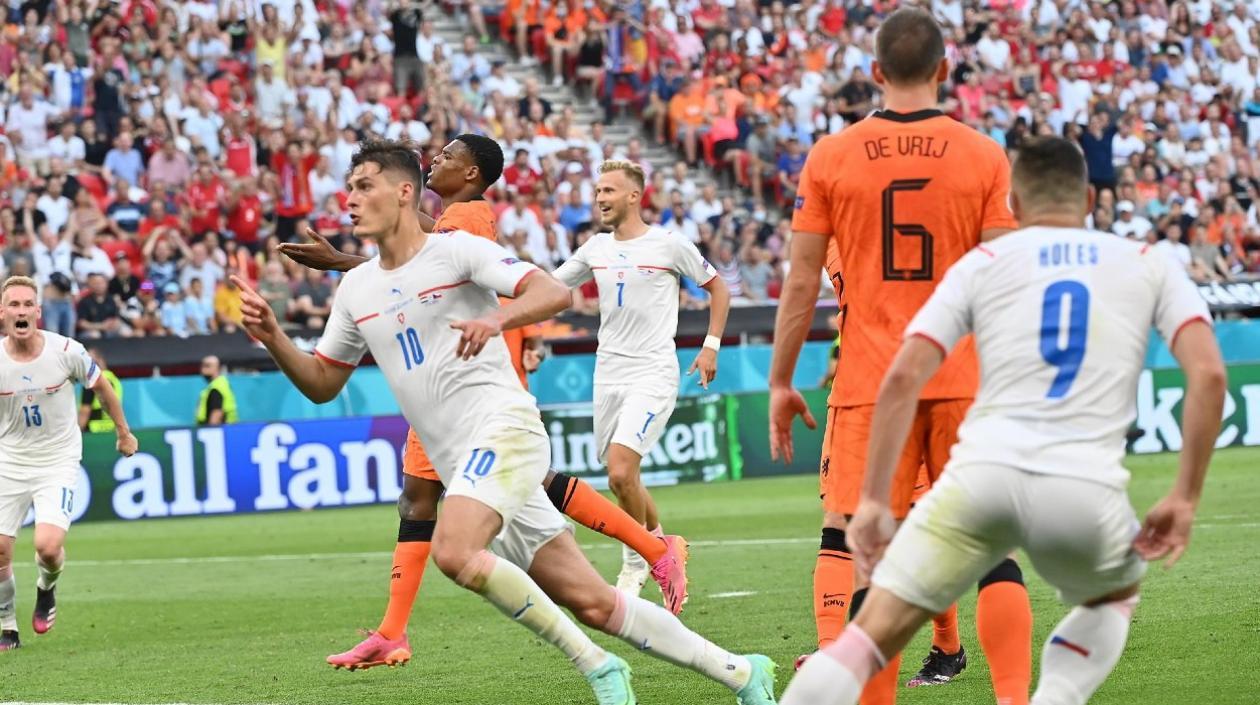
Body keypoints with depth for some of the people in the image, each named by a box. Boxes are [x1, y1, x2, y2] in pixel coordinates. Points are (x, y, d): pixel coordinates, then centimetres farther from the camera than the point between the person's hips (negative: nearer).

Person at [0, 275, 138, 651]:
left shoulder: (66, 352, -13)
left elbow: (101, 385, 6)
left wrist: (123, 432, 16)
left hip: (58, 462, -2)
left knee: (48, 546, -19)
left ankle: (46, 588, 17)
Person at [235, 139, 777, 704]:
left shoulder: (456, 249, -3)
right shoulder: (356, 288, 17)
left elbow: (554, 294, -13)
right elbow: (322, 383, 21)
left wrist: (498, 318, -31)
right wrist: (273, 339, 5)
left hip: (503, 427, -6)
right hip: (461, 461, 6)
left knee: (453, 552, -30)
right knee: (592, 603, 2)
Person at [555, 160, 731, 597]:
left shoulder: (669, 245, -4)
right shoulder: (595, 249, 10)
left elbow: (717, 287, 8)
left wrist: (711, 346, 1)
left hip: (653, 373, -6)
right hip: (608, 375, 6)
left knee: (621, 471, -19)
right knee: (622, 477, 8)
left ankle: (636, 562, -1)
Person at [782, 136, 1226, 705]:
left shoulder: (982, 262, 17)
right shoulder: (1149, 264, 18)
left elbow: (902, 378, 5)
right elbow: (1208, 374, 3)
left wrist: (872, 500, 8)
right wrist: (1184, 500, 8)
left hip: (984, 474, 0)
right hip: (1087, 492, 0)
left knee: (872, 635, 4)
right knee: (1114, 598, 33)